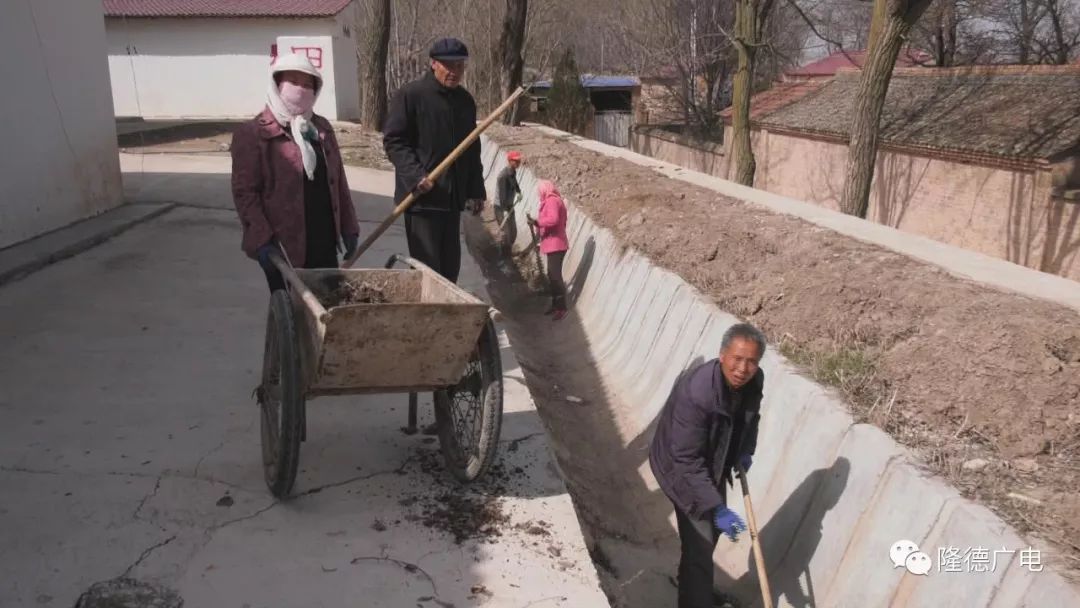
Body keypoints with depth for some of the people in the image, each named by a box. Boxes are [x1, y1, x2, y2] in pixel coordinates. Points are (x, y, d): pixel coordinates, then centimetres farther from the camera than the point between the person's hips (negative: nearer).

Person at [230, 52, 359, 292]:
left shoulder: (322, 127, 14)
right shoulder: (252, 133, -4)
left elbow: (338, 181, 15)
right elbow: (245, 192, -9)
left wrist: (348, 228, 11)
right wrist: (261, 240, -18)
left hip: (325, 244, 6)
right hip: (284, 247, -5)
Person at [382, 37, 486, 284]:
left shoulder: (465, 100, 14)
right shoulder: (410, 95, -6)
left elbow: (472, 149, 21)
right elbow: (393, 141, -9)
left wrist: (476, 190, 15)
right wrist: (415, 175, -22)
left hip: (453, 197, 7)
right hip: (421, 197, -7)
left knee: (450, 264, 12)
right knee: (427, 266, -7)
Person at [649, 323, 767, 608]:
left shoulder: (754, 380, -16)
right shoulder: (694, 392, -39)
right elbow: (687, 460, -35)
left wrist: (745, 451, -3)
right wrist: (716, 508, -38)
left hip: (716, 463, 8)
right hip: (680, 468, -7)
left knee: (715, 529, 23)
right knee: (700, 542, -7)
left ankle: (693, 581, 48)